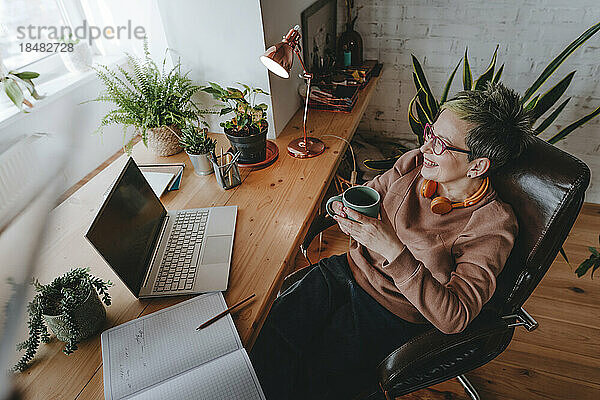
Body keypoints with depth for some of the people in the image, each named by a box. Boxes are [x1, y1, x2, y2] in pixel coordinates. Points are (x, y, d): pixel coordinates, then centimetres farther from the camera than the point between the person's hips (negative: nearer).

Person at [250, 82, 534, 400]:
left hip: (393, 314, -4)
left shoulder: (493, 224, -17)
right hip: (348, 270, 5)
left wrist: (394, 250, -33)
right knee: (269, 330, -10)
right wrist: (344, 208, -12)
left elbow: (454, 318, -21)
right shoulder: (414, 163, -4)